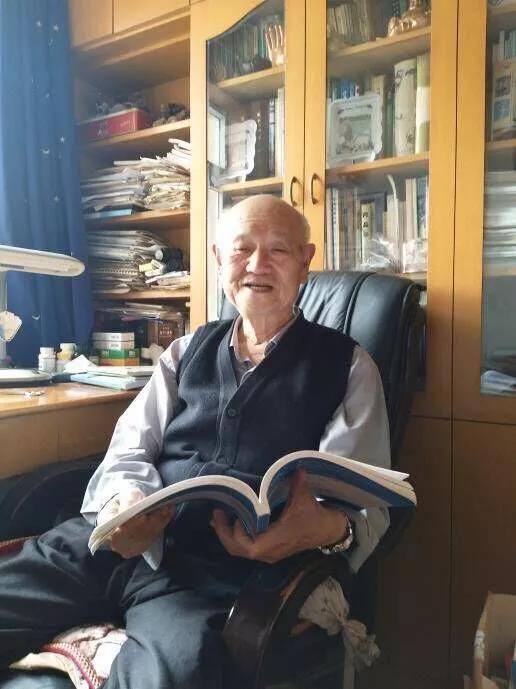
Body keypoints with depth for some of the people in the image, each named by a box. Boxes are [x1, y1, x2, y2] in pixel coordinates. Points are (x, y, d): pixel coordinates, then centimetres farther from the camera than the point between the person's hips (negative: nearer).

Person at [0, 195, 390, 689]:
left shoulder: (346, 366, 6)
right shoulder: (189, 351, 17)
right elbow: (132, 445, 11)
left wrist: (332, 529, -26)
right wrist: (123, 500, -13)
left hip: (220, 567, -3)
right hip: (119, 540, 4)